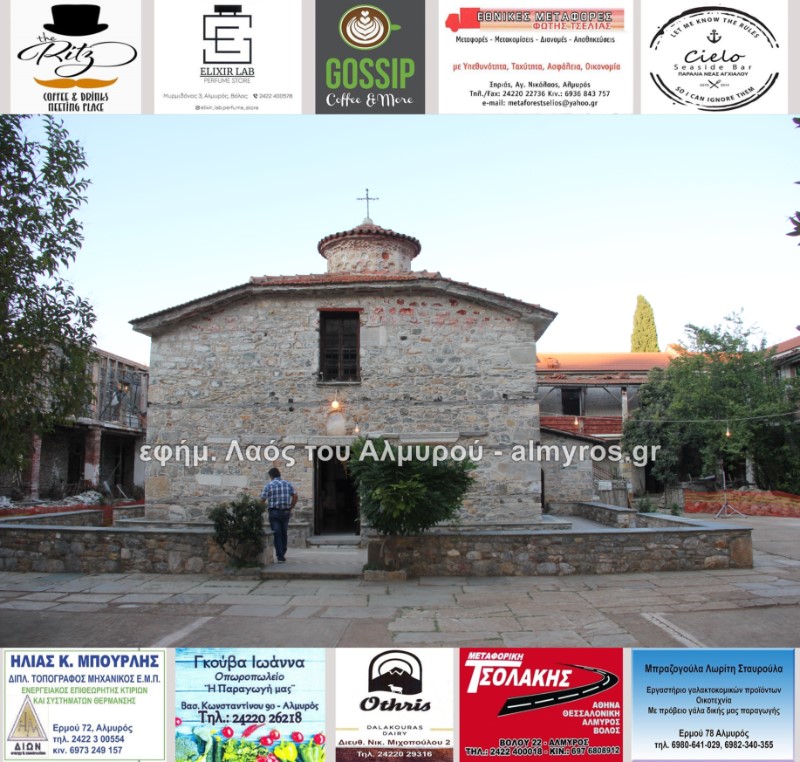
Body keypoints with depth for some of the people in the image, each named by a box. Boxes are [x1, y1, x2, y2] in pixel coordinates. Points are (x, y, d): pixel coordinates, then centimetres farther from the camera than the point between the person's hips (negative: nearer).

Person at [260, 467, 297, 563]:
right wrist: (290, 508, 11)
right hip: (286, 512, 3)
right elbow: (295, 496, 4)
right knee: (284, 533, 17)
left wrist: (266, 510, 9)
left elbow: (263, 500, -7)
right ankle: (282, 553, 25)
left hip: (274, 512, -3)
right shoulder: (287, 484, 6)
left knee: (277, 534, 0)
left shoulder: (268, 485, -4)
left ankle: (280, 556, -3)